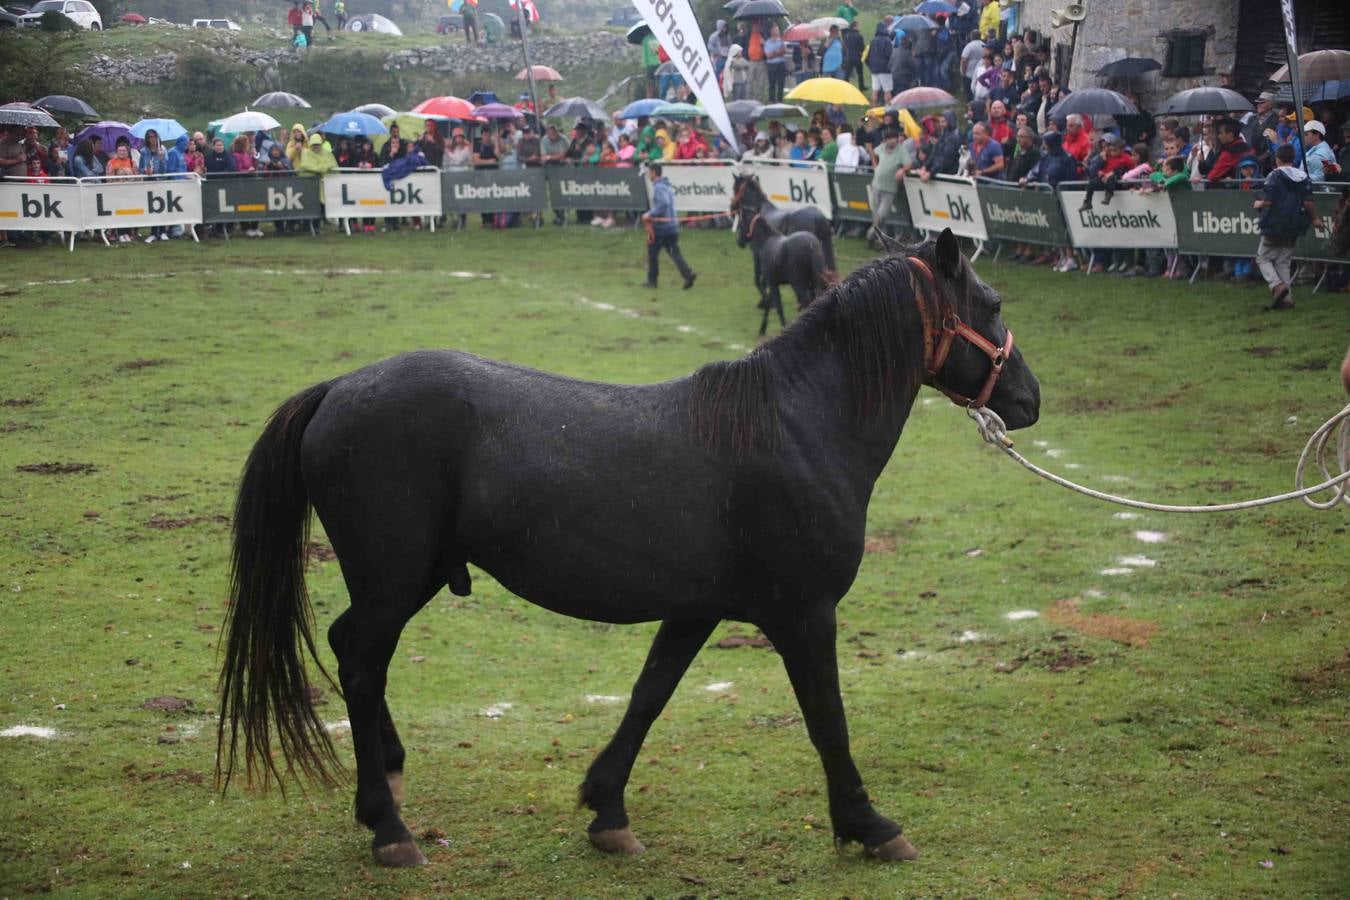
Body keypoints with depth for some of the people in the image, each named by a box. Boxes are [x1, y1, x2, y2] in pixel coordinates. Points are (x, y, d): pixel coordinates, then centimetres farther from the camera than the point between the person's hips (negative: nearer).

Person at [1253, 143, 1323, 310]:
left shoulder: (1275, 176, -9)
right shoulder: (1304, 177, 6)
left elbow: (1267, 201, -16)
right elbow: (1308, 202, 0)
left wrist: (1257, 205, 6)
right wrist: (1315, 219, 15)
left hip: (1274, 227, -6)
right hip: (1294, 228, 6)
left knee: (1263, 258, 6)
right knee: (1283, 262, 13)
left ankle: (1277, 285, -18)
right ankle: (1286, 298, 3)